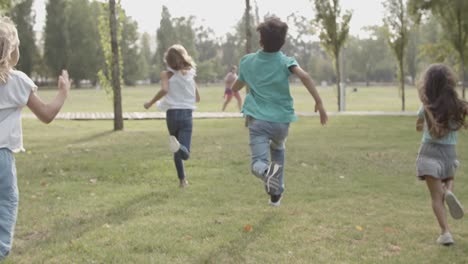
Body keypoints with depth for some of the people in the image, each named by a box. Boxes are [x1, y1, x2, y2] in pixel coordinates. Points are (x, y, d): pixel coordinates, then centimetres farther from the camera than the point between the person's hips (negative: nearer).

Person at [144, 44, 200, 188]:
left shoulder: (167, 74, -1)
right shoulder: (190, 74, 9)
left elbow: (164, 90, -21)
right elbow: (197, 98, 12)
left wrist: (150, 103, -8)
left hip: (172, 113, 0)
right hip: (187, 114, 0)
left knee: (178, 152, 20)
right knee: (185, 153, -11)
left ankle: (182, 179, 20)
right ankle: (177, 145, -44)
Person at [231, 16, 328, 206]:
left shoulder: (247, 61, 4)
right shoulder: (285, 61, -3)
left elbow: (235, 88, 17)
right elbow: (304, 76, -23)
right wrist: (319, 102, -19)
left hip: (257, 120, -1)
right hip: (281, 120, 1)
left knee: (258, 163, -6)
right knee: (278, 149, 31)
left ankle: (267, 171, -44)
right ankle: (276, 193, 25)